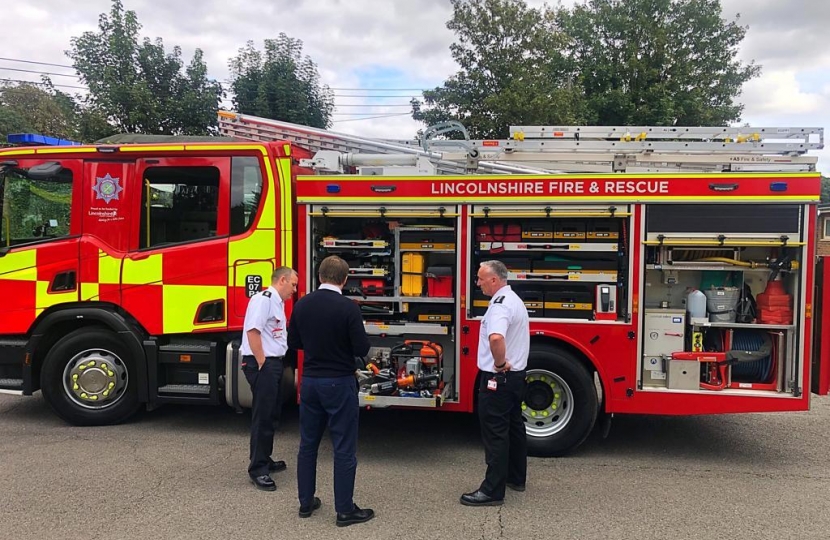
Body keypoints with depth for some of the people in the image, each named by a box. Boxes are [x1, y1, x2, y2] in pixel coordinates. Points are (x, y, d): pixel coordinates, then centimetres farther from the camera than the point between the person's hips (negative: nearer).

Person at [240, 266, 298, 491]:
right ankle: (257, 469, 3)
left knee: (271, 414, 17)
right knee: (263, 417, -5)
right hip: (262, 364, -10)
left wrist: (275, 364, 15)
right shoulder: (264, 298, -14)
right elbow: (252, 331, -23)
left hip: (273, 363, 10)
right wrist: (262, 364, -19)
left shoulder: (277, 302, 17)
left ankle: (264, 460, 29)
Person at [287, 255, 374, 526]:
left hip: (309, 381, 5)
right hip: (339, 383, -5)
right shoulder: (348, 307, -16)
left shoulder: (302, 305, 0)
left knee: (308, 444, 15)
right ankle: (345, 510, 11)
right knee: (344, 448, 3)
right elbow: (362, 349, -15)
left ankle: (306, 502, 26)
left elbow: (294, 343, 9)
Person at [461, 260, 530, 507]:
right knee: (513, 426, 18)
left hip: (498, 378, -10)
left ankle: (492, 491, 2)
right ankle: (516, 478, 31)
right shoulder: (513, 299, 13)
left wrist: (499, 364, -25)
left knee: (495, 433, -5)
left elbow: (496, 338, -41)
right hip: (515, 375, 11)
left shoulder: (500, 304, -21)